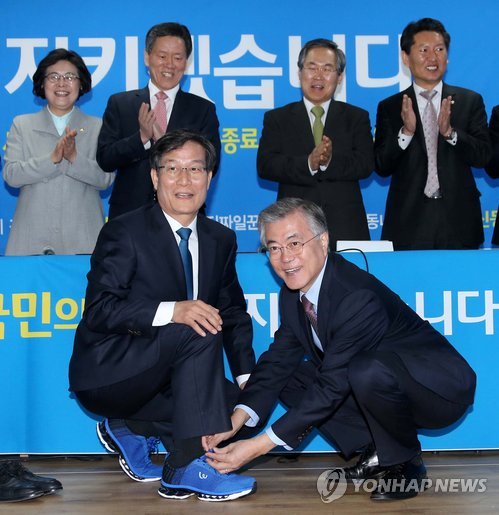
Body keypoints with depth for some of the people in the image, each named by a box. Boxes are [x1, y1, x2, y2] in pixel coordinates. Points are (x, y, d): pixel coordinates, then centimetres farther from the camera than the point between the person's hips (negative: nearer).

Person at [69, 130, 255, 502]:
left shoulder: (221, 240, 6)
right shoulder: (125, 233, -12)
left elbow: (233, 313, 11)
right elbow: (99, 310, -22)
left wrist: (247, 379, -2)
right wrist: (172, 311, -35)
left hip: (158, 380, 7)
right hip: (107, 374, -7)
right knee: (201, 332, -28)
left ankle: (129, 428, 8)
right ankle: (190, 468, -26)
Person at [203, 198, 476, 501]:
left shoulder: (359, 297, -30)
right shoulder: (293, 293, -3)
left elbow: (333, 385, -31)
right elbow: (278, 360, -2)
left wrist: (262, 444, -30)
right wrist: (237, 419, -19)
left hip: (440, 388, -8)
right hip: (374, 385, 9)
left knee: (367, 370, -38)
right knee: (286, 376, -1)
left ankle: (405, 463, -9)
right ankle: (377, 453, 4)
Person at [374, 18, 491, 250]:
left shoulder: (470, 101, 6)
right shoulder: (389, 108, 5)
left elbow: (483, 156, -1)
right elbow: (381, 167, -1)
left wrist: (449, 132, -17)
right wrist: (406, 132, -16)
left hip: (458, 222, 1)